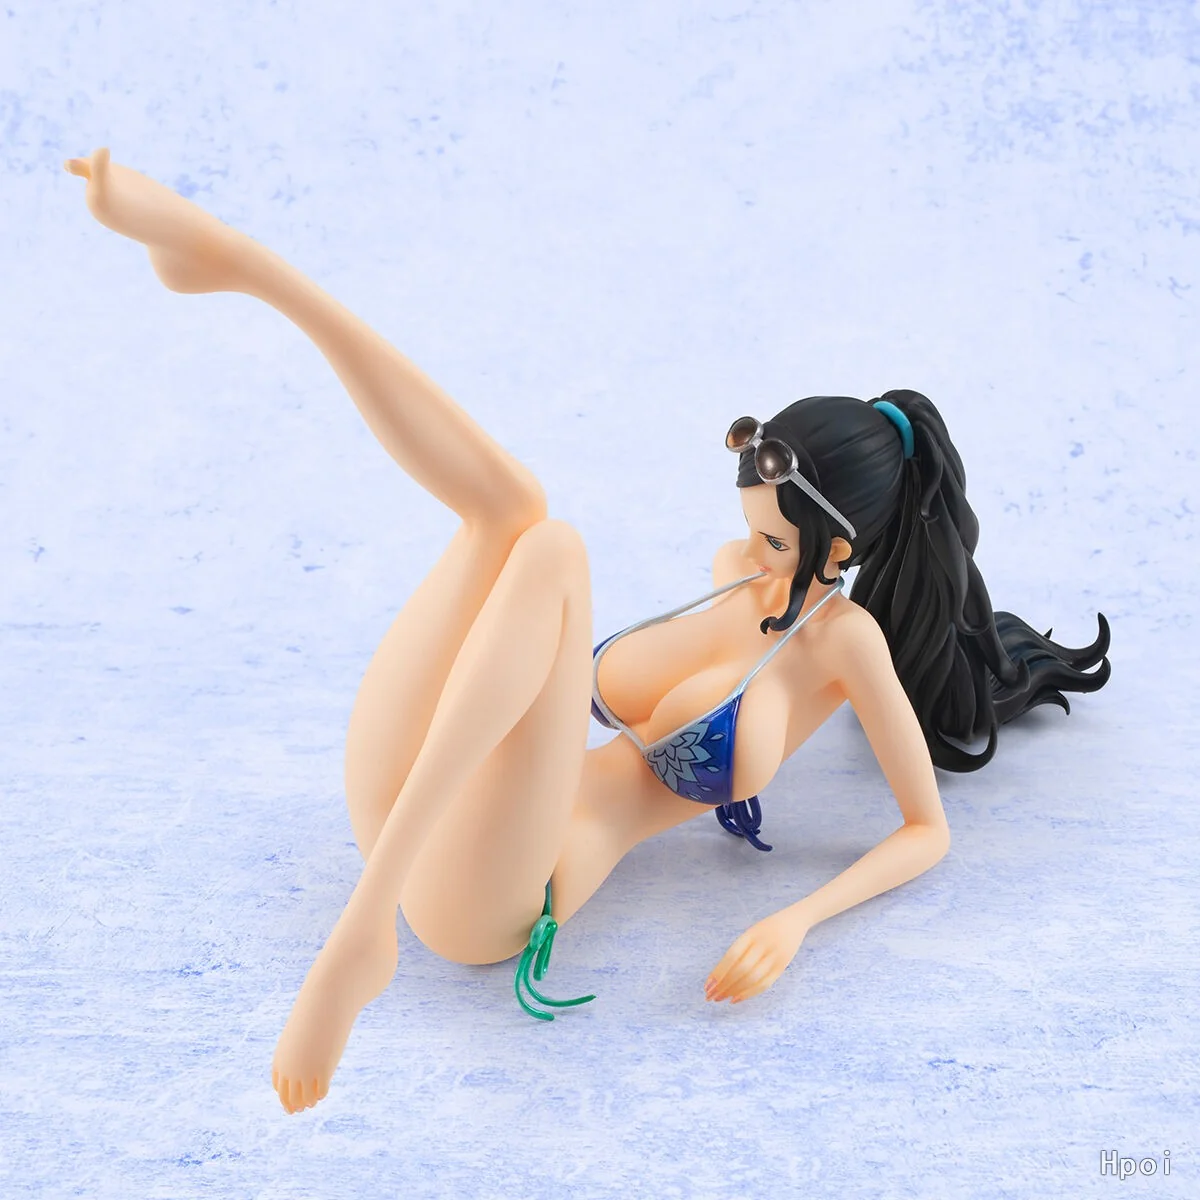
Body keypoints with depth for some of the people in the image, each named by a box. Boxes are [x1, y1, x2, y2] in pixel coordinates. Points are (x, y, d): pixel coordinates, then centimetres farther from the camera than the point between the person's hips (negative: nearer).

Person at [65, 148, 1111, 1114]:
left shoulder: (843, 639, 0)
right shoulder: (739, 569, 16)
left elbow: (928, 831, 2)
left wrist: (798, 921, -10)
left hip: (485, 899, -6)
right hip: (401, 811, 6)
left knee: (549, 553, -30)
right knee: (514, 509, -14)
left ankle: (368, 925, -40)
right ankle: (240, 264, -26)